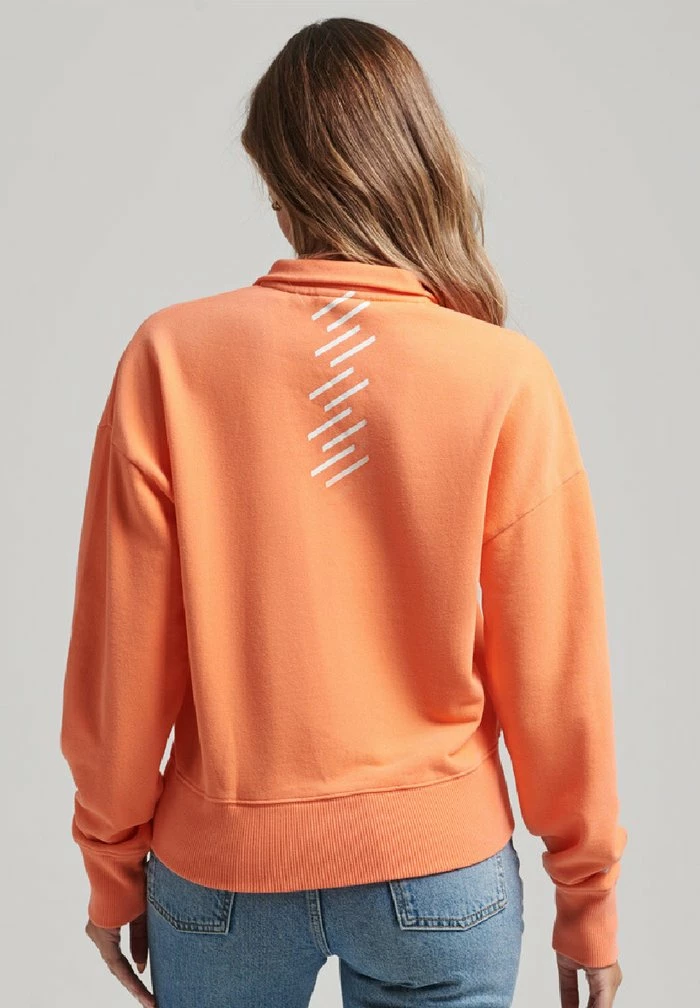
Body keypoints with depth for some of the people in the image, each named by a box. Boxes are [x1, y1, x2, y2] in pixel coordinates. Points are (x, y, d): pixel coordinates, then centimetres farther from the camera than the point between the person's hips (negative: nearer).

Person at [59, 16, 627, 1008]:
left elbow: (122, 656, -9)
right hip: (440, 875, 0)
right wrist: (588, 897, 6)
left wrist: (112, 868, 6)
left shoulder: (170, 357, -14)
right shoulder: (506, 378, -14)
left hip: (222, 868, 1)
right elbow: (556, 677, -9)